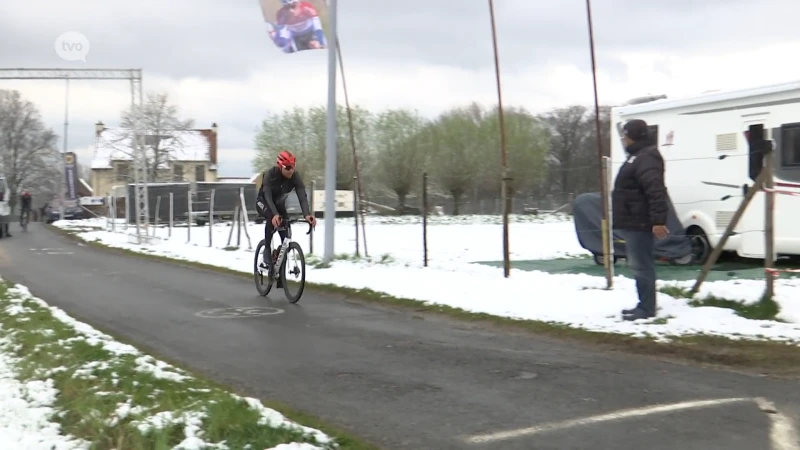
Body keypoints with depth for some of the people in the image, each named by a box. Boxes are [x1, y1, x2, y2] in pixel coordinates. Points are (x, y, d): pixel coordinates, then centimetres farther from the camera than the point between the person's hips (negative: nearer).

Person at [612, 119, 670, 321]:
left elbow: (656, 192, -27)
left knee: (642, 266, -8)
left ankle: (646, 309, -5)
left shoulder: (646, 158, -17)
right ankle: (644, 305, 23)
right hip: (634, 222, 11)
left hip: (639, 223, -11)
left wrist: (658, 220, -33)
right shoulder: (638, 156, 19)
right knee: (640, 265, 16)